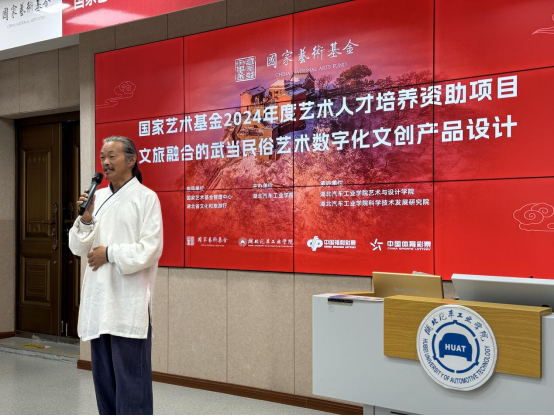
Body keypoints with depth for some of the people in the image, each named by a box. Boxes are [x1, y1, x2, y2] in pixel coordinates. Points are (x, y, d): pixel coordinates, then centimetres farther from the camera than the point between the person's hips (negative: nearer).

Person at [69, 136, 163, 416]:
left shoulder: (146, 197, -5)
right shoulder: (97, 197, 12)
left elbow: (151, 249, -11)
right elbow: (78, 248, 9)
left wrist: (110, 253, -10)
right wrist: (86, 219, -7)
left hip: (129, 301, -6)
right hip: (98, 298, 6)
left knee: (130, 380, -2)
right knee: (104, 377, 14)